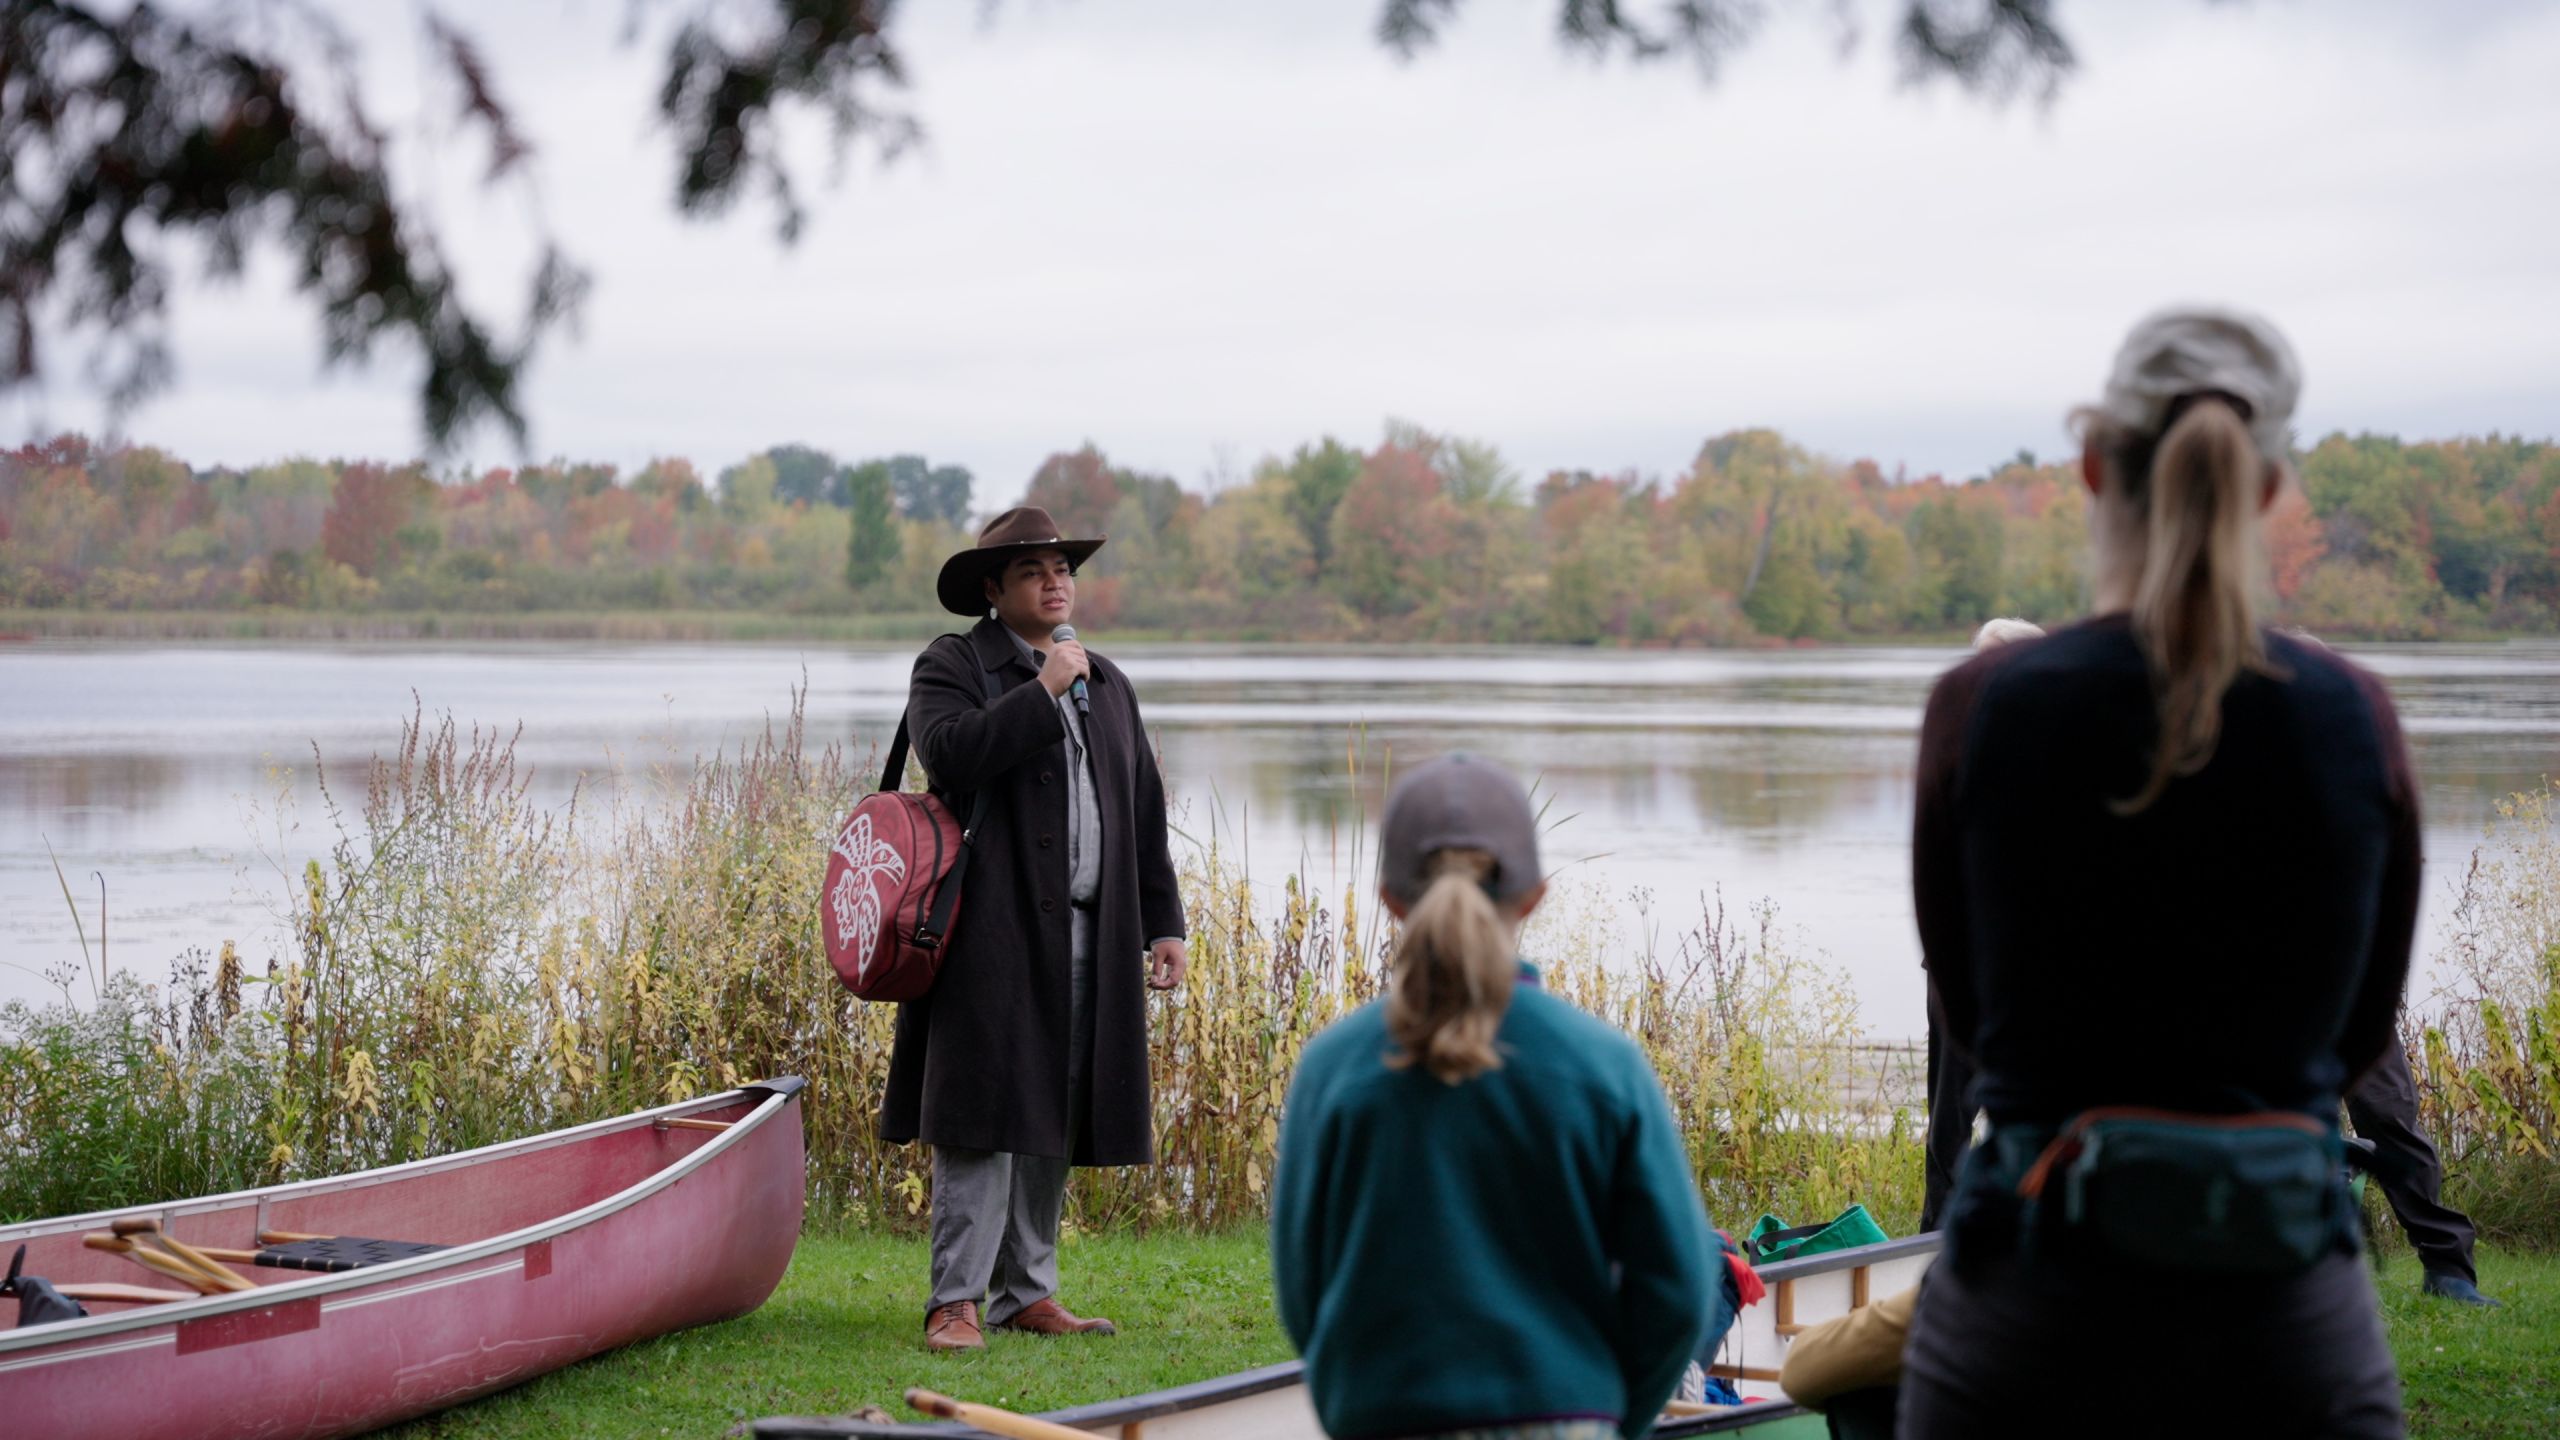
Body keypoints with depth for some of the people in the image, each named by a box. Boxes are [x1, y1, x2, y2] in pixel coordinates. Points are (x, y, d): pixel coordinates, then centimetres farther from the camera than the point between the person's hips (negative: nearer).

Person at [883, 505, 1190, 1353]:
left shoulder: (1106, 684, 21)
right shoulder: (952, 667, 2)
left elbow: (1143, 812, 21)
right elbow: (950, 751, -19)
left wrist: (1164, 925, 15)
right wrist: (1043, 690, -14)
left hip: (1087, 940, 6)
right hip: (994, 931, -6)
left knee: (1056, 1121, 8)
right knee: (986, 1115, -10)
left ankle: (1026, 1294, 15)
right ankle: (956, 1301, -7)